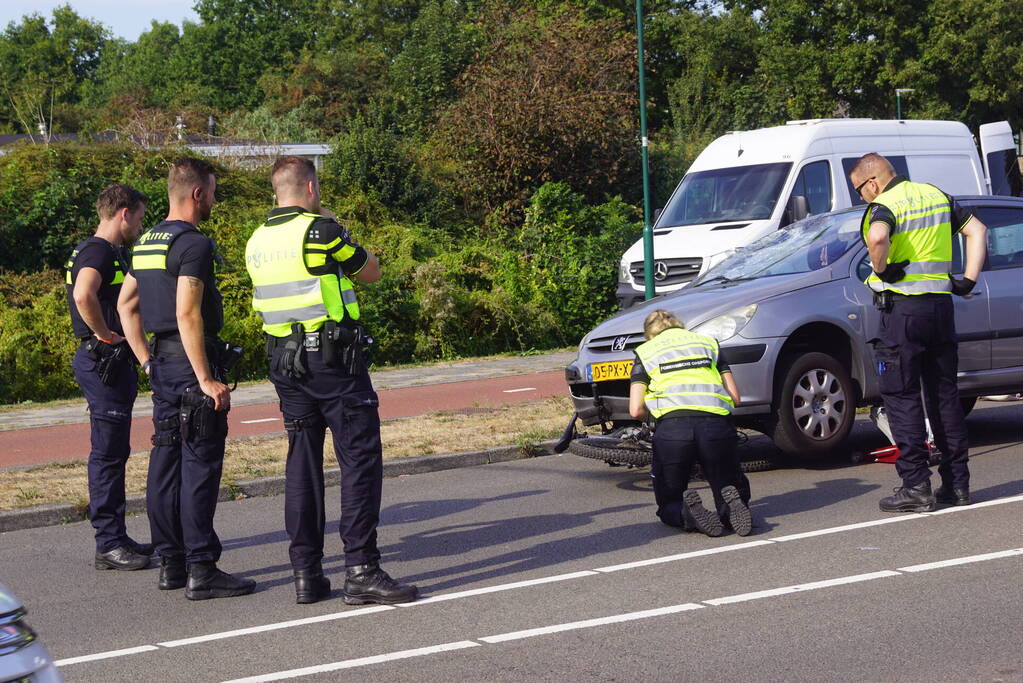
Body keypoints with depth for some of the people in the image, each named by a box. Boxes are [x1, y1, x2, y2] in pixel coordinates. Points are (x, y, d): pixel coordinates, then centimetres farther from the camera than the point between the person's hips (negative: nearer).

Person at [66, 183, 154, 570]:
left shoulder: (111, 252, 18)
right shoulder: (98, 252, -15)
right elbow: (83, 295, -34)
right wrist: (105, 335, -22)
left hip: (114, 364, 11)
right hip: (104, 361, -11)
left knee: (113, 453, 14)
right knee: (108, 454, -7)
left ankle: (115, 538, 21)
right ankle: (109, 545, -3)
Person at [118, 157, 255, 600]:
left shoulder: (147, 243, 15)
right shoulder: (193, 243, -14)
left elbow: (126, 304, 21)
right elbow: (188, 314, -22)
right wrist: (206, 380, -20)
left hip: (162, 364, 9)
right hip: (191, 362, -9)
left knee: (166, 462, 12)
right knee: (200, 464, -6)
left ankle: (171, 564, 18)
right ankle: (201, 571, -5)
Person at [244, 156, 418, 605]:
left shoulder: (257, 243, 10)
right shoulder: (320, 231, -10)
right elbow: (371, 272, 2)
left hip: (284, 361, 7)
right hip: (333, 359, -7)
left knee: (302, 463, 10)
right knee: (360, 459, -4)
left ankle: (306, 573, 10)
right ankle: (361, 570, -9)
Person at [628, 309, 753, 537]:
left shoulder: (645, 352, 20)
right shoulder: (707, 342, 26)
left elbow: (636, 411, 9)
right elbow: (735, 396, 18)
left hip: (672, 428, -1)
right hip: (717, 425, 1)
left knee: (669, 504, 15)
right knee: (736, 491, 19)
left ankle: (687, 513, -19)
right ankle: (732, 506, -16)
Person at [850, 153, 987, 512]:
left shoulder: (885, 205, -11)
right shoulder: (937, 196, 13)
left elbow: (877, 236, -33)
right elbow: (977, 230, 17)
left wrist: (881, 269, -16)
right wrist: (969, 278, 13)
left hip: (903, 309, -7)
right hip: (941, 304, 7)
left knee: (902, 397, -1)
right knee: (944, 394, 13)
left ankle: (916, 487, -3)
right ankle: (957, 483, 15)